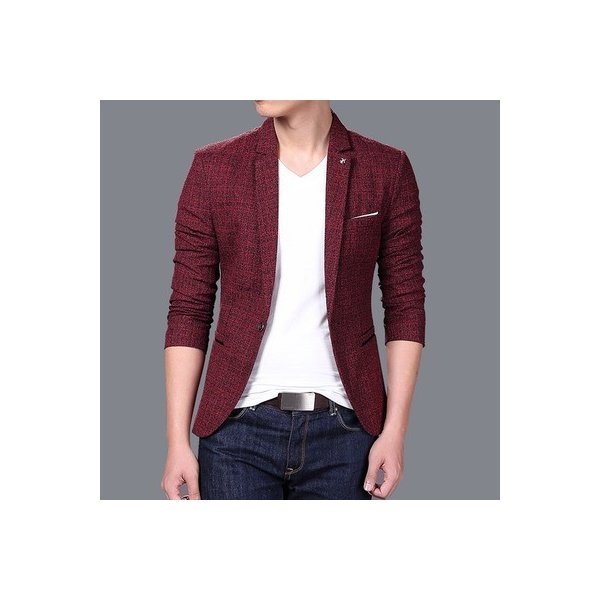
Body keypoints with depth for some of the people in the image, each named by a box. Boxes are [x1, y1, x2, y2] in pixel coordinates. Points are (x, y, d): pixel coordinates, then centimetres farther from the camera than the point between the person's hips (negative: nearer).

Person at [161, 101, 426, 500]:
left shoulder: (387, 171, 0)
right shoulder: (213, 168, 0)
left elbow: (406, 307, 3)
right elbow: (189, 312, 1)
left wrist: (395, 430, -3)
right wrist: (177, 442, -3)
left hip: (343, 427, 0)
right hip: (240, 425, 0)